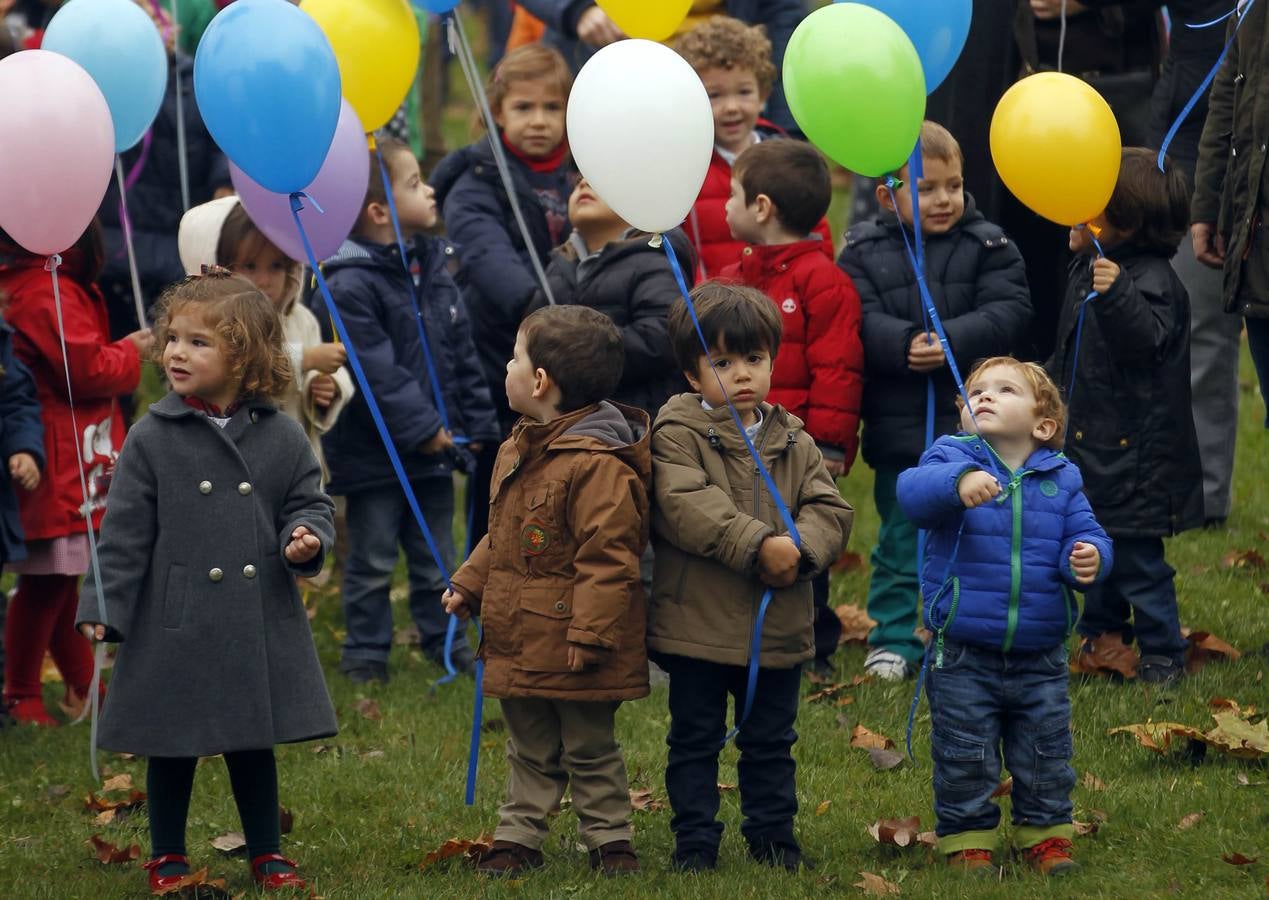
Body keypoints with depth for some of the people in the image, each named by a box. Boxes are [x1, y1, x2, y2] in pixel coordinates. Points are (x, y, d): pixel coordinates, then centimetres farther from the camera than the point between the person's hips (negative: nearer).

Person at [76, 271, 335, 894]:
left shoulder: (280, 438, -1)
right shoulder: (152, 440, -5)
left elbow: (308, 502, 10)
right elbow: (124, 533, -4)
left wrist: (306, 538, -12)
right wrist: (104, 607, -9)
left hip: (260, 625, 1)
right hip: (175, 626, -1)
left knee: (254, 743, 13)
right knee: (172, 748, 8)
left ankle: (266, 853, 27)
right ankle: (166, 859, 23)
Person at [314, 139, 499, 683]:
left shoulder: (434, 270, 7)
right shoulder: (349, 287, -18)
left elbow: (461, 356, 12)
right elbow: (374, 370, -22)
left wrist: (476, 424, 7)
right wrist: (422, 427, -22)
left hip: (434, 453, 6)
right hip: (373, 454, -6)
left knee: (437, 559, 16)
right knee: (372, 561, 5)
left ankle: (448, 645, 26)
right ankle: (366, 653, 16)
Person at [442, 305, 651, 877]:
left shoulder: (598, 465, -22)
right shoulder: (520, 448, 8)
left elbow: (607, 559, -23)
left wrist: (589, 636, -24)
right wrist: (468, 587, 18)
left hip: (571, 643, -8)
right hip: (520, 645, 8)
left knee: (589, 750, 6)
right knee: (530, 750, 17)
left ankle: (609, 841, 17)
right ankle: (518, 837, 25)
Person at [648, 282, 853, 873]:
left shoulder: (794, 442, 8)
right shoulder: (677, 435, -7)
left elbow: (830, 509, 3)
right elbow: (686, 505, -21)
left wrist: (802, 548, -19)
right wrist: (758, 546, -27)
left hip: (779, 625, 4)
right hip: (698, 621, -4)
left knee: (771, 741, 14)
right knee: (695, 740, 6)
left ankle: (772, 835, 25)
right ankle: (695, 840, 15)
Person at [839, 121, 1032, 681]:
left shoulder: (987, 247, 0)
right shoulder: (864, 255, 0)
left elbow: (1008, 313, -11)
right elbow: (860, 323, -11)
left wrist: (954, 341, -25)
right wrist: (905, 345, -28)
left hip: (973, 427, 0)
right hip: (899, 430, 0)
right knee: (901, 540, 9)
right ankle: (893, 639, 19)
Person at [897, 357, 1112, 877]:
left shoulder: (1061, 478, 3)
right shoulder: (952, 458, -6)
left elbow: (1086, 535, 4)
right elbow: (913, 492, -27)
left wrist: (1088, 559, -22)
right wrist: (958, 483, -48)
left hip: (1040, 658, 2)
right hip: (963, 654, -2)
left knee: (1045, 755, 12)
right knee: (964, 757, 5)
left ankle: (1046, 832, 29)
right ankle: (966, 837, 20)